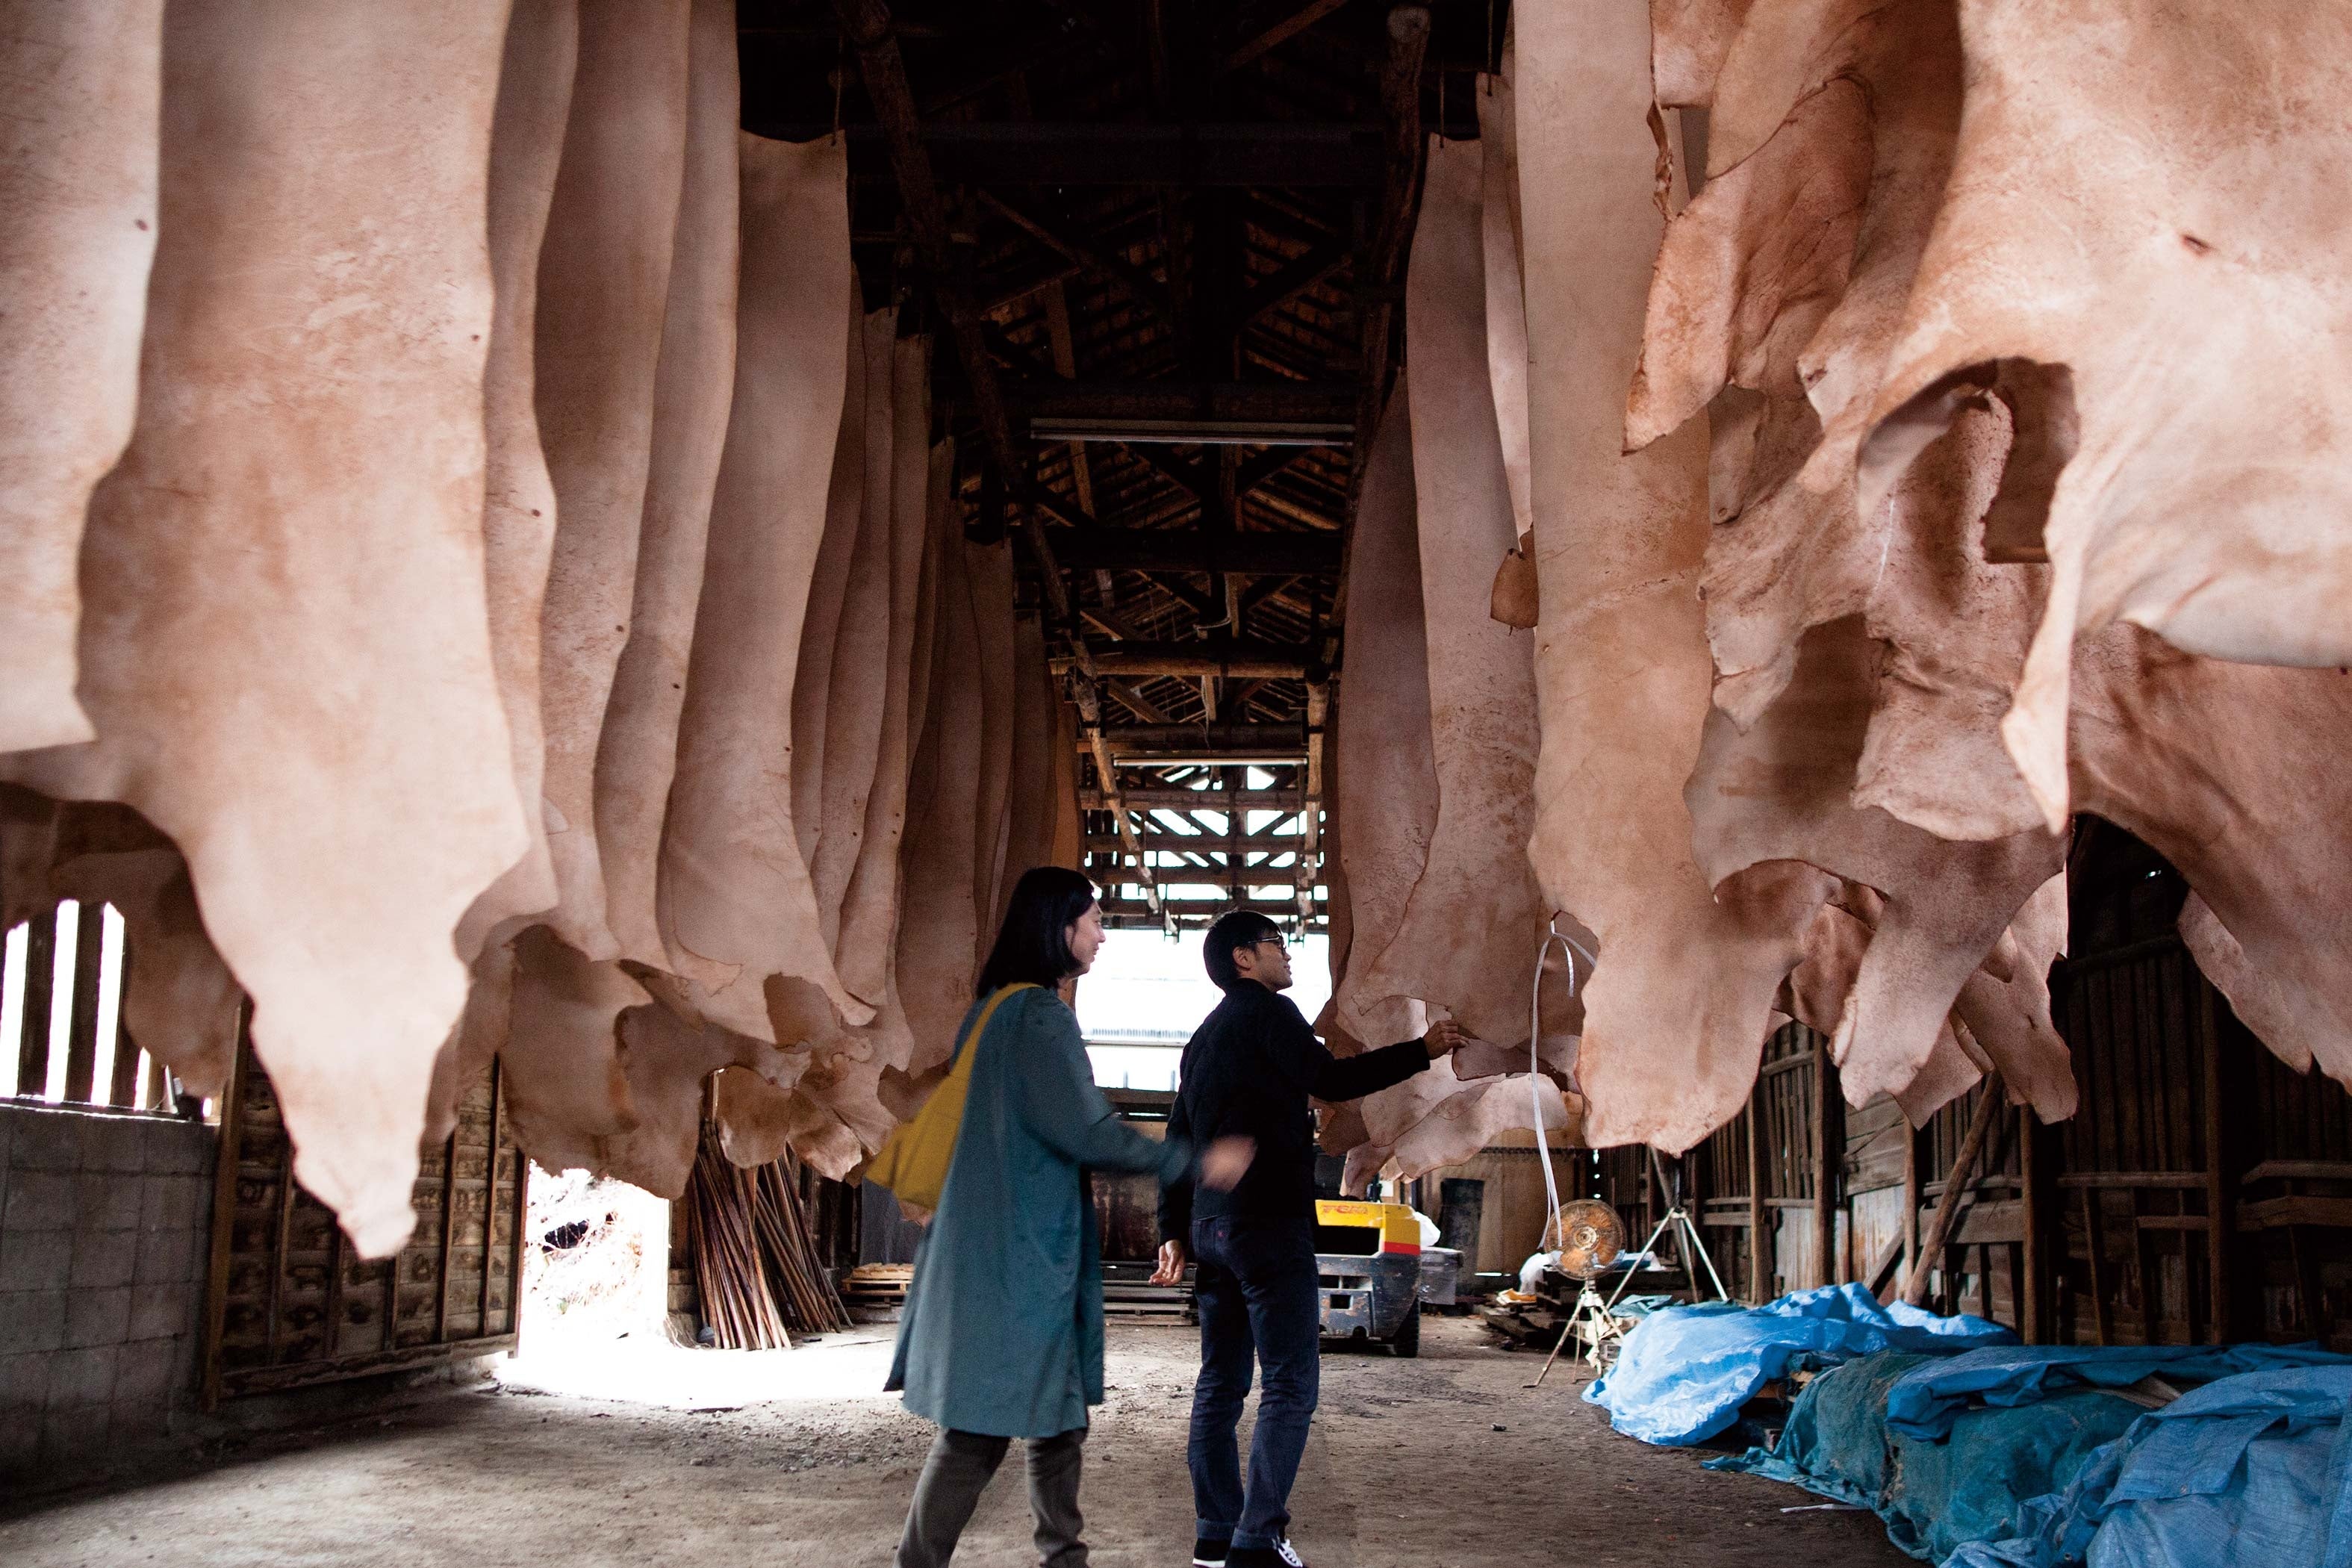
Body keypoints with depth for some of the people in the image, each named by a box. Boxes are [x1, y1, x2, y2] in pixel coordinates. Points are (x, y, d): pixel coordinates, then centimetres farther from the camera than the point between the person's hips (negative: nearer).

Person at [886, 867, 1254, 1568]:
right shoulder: (1041, 1016, -16)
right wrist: (1193, 1163, -14)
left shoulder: (994, 1010, 13)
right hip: (1019, 1247, -10)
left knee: (1056, 1411, 16)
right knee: (984, 1425, -6)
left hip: (996, 1240, 10)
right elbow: (1085, 1130, -20)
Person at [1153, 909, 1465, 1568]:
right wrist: (1423, 1051, 5)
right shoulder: (1268, 1013, -6)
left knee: (1221, 1384, 10)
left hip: (1212, 1224, 9)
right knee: (1290, 1384, -6)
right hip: (1268, 1219, -9)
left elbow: (1178, 1138, 19)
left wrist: (1175, 1230, 18)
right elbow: (1331, 1079, -3)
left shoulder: (1204, 1037, 20)